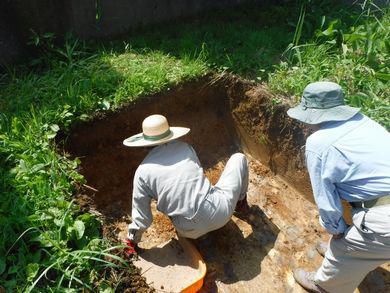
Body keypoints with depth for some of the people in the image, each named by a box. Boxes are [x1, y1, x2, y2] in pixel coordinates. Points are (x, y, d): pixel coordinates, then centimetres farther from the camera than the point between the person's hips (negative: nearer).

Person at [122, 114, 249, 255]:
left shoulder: (142, 172, -4)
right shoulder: (185, 147, 0)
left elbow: (141, 217, 2)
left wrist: (131, 241, 21)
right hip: (220, 213, 0)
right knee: (238, 158, 21)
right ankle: (241, 202, 40)